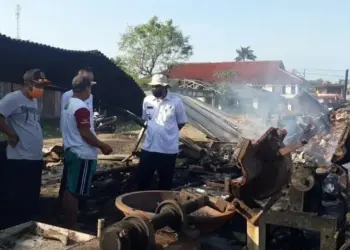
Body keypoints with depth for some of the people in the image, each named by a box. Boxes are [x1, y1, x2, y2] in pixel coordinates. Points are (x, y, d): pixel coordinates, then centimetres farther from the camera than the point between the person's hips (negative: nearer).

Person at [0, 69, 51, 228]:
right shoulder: (13, 98, -11)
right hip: (19, 159, -8)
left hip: (36, 158, 8)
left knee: (32, 199, 17)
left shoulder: (34, 101, 15)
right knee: (17, 200, 1)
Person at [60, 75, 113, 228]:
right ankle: (71, 228, 4)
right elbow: (85, 134, -21)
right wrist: (102, 146, -9)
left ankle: (67, 226, 24)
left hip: (71, 151, 10)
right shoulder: (81, 107, -18)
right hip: (82, 155, -10)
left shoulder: (68, 105, 13)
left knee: (69, 190, 14)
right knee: (75, 193, -4)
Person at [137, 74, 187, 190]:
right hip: (148, 147, 3)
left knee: (165, 182, 12)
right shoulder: (147, 100, 3)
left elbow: (181, 122, 2)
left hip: (168, 149, -3)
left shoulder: (176, 102, -9)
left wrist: (167, 133, 4)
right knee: (143, 179, 12)